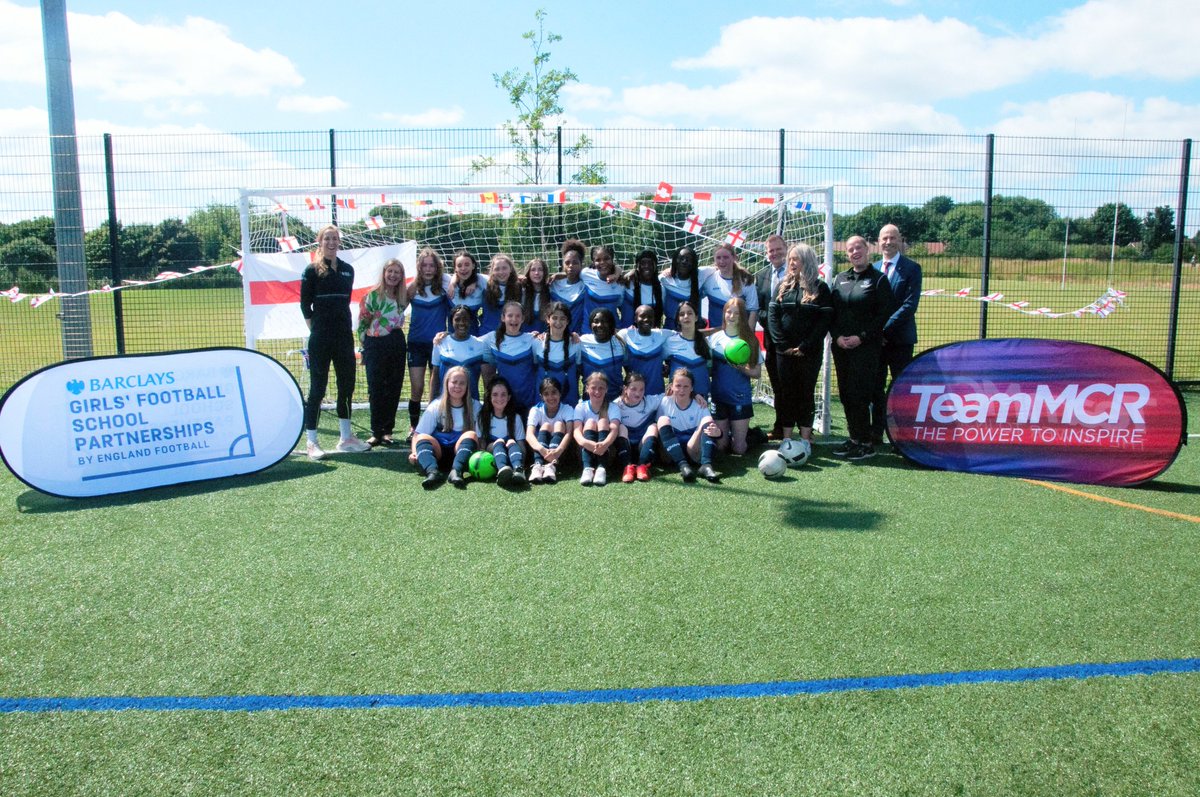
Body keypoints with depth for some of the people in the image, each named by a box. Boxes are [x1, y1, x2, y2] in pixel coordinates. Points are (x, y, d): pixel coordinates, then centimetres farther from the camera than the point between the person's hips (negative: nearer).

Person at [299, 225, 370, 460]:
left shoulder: (347, 270, 9)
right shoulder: (312, 271, -4)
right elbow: (305, 305, -3)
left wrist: (341, 323, 11)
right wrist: (316, 328, -4)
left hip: (344, 335, 5)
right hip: (320, 339, -5)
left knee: (347, 384, 10)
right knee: (317, 387, -2)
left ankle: (345, 437, 22)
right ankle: (311, 442, 5)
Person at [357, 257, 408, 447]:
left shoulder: (403, 297, 7)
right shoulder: (373, 295, -6)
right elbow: (362, 322, -3)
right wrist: (367, 343, 0)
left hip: (397, 344, 4)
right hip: (376, 346, -4)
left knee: (394, 389, 5)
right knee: (376, 390, 0)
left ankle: (387, 430, 14)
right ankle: (376, 432, 6)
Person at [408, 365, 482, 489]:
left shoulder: (474, 406, 9)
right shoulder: (436, 406, 7)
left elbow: (480, 437, 4)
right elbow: (418, 434, 1)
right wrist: (414, 452, -18)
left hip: (462, 451, 0)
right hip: (438, 453, 0)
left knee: (471, 434, -27)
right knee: (423, 438, -27)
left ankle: (456, 471, -52)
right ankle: (432, 472, -56)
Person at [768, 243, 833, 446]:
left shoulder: (820, 288, -1)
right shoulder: (782, 286, 9)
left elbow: (825, 319, -7)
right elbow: (772, 315, 3)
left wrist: (805, 347, -13)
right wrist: (782, 344, -8)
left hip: (809, 352, -3)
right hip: (784, 351, 3)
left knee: (806, 393, 4)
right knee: (786, 393, 5)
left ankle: (805, 437, 9)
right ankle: (786, 438, 10)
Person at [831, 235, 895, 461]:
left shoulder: (878, 279, -1)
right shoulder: (840, 279, 14)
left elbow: (884, 314, -7)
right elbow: (831, 312, 13)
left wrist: (861, 337, -14)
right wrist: (837, 336, -3)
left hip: (866, 347, -5)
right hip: (841, 347, 5)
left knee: (859, 395, -8)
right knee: (846, 395, 7)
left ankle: (866, 443, 3)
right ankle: (854, 439, 18)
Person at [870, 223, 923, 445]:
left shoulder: (911, 268, -4)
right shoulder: (873, 269, 10)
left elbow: (910, 304, -13)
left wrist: (885, 328, -18)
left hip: (900, 338, -4)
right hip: (875, 338, 4)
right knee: (876, 389, 9)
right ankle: (876, 433, 18)